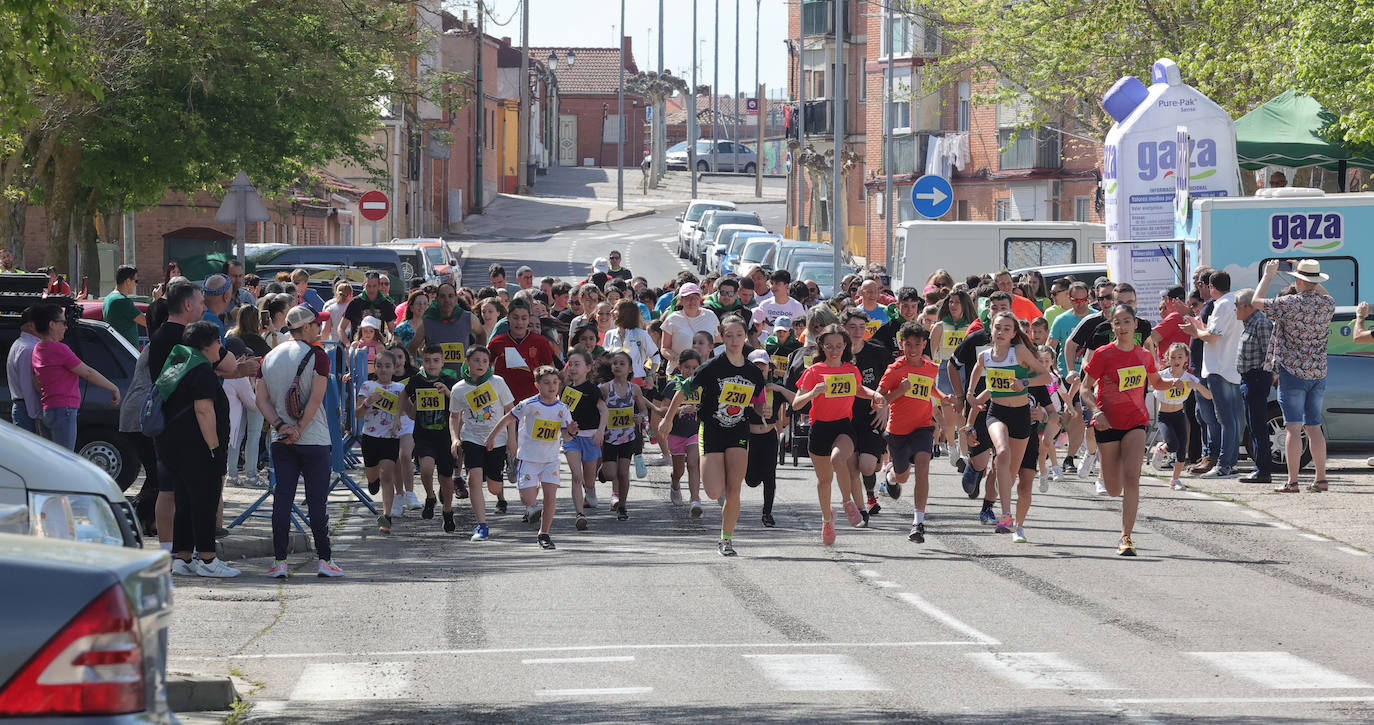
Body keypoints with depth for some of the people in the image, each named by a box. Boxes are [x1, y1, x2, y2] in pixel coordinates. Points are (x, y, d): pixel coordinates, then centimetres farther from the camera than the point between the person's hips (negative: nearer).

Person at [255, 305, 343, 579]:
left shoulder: (270, 357, 9)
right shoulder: (316, 355, -7)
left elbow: (261, 399, 4)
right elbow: (316, 399, -14)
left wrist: (280, 425, -4)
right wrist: (298, 429, -10)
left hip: (281, 441, 4)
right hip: (313, 440, -4)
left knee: (282, 498, 4)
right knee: (317, 500, 1)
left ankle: (279, 561, 0)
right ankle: (324, 560, 3)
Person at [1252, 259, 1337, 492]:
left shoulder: (1289, 303, -15)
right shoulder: (1328, 304, 2)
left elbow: (1257, 301, -3)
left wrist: (1268, 275, 8)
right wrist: (1313, 280, 26)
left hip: (1292, 373, -5)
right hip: (1319, 374, 5)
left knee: (1294, 428, -6)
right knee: (1314, 427, 12)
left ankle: (1292, 481, -8)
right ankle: (1321, 479, 11)